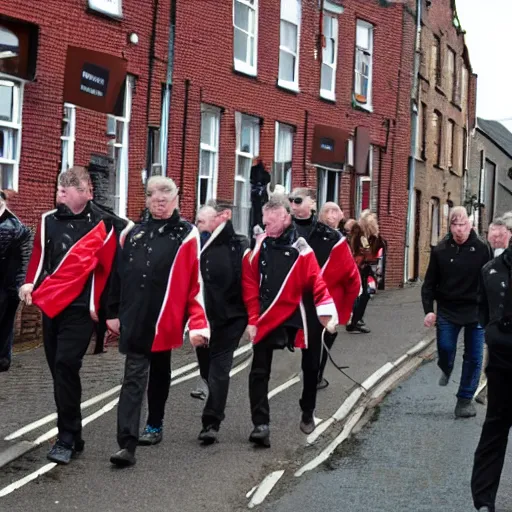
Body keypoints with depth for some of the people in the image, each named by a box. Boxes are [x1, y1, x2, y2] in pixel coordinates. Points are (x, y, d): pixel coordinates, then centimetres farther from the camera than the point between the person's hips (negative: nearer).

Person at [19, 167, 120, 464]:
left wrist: (96, 305, -3)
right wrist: (30, 283, 0)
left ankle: (67, 438, -5)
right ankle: (72, 435, 18)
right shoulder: (49, 220, 9)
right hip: (50, 305, 5)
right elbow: (40, 255, 15)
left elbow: (105, 268, -2)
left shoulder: (102, 225, -4)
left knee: (66, 366, -14)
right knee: (58, 369, 8)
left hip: (80, 308, -5)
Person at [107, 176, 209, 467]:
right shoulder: (135, 233, 10)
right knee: (134, 378, -5)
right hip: (135, 319, 2)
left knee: (159, 373, 16)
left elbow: (196, 282, -8)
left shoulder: (187, 235, -3)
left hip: (165, 320, -2)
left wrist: (199, 323, -14)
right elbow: (120, 274, 14)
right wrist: (114, 312, 13)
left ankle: (155, 426, 35)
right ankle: (127, 444, -10)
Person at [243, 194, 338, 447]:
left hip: (295, 318, -1)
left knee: (310, 367, 12)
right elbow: (250, 285, 0)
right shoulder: (257, 247, -1)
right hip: (265, 319, 1)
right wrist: (252, 320, -4)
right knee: (259, 372, -3)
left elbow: (315, 282, -9)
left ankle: (307, 414, 34)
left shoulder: (300, 248, -6)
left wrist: (326, 310, -21)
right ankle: (261, 424, 0)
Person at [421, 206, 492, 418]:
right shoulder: (440, 250, -3)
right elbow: (429, 283, 1)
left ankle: (465, 399, 17)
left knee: (473, 357, 3)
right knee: (445, 348, -1)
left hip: (475, 311, -1)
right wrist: (429, 310, -8)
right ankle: (446, 370, 36)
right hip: (447, 310, 1)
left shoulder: (482, 249, -8)